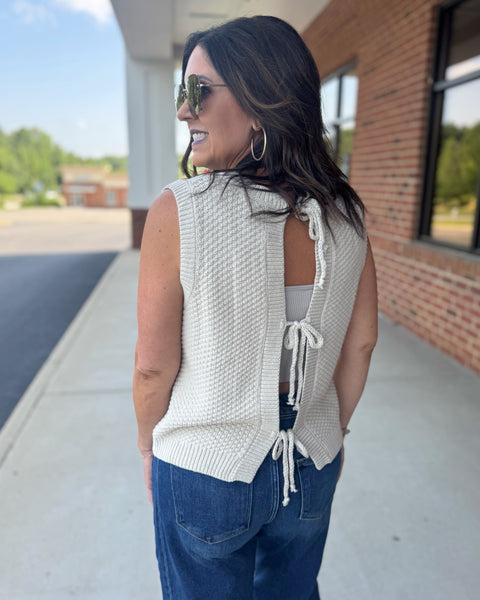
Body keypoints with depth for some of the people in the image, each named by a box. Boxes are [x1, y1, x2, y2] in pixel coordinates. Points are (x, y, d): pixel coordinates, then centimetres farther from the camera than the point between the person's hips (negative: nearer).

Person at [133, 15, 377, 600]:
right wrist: (334, 430, 14)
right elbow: (361, 342, -2)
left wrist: (148, 447, 3)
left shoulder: (177, 211, -24)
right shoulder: (345, 214, -10)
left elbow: (154, 365, -17)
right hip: (312, 465, 4)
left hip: (205, 472, -3)